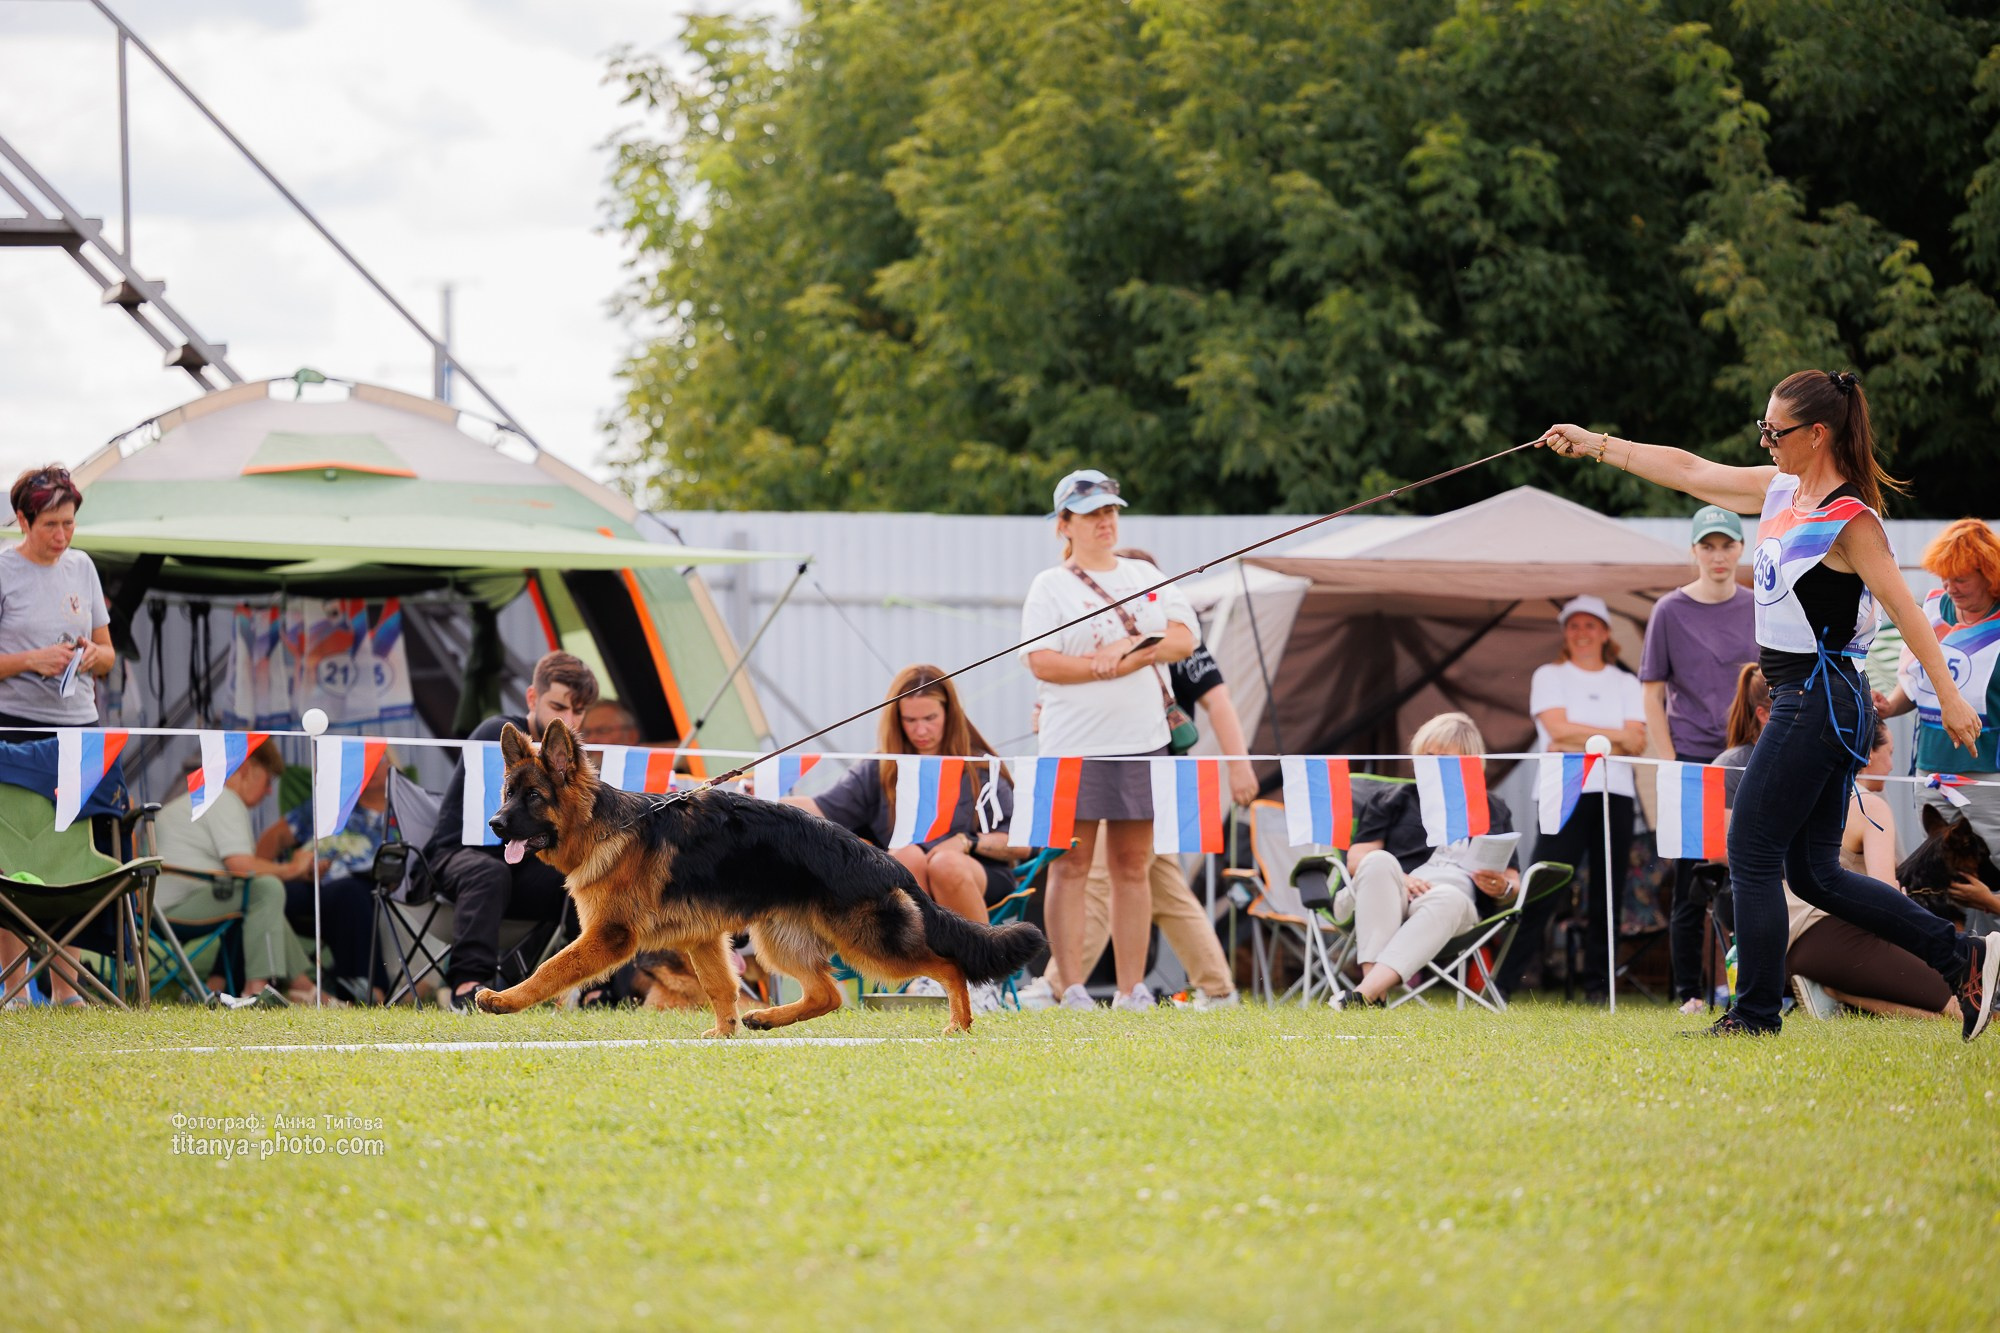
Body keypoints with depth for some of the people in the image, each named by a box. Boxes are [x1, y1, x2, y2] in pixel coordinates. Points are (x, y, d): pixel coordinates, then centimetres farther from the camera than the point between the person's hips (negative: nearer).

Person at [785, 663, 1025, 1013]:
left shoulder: (979, 769, 8)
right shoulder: (880, 771, 11)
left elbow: (1018, 845, 3)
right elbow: (825, 811, -2)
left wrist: (968, 841, -14)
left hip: (979, 881, -1)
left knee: (945, 863, -35)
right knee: (907, 855, -33)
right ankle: (926, 973, -26)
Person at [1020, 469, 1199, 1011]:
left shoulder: (1145, 576, 15)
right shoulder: (1051, 585, 1)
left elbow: (1185, 636, 4)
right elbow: (1041, 661, -11)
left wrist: (1127, 652, -11)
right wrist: (1112, 666, -15)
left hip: (1142, 741, 4)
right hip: (1075, 743, -4)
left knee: (1133, 867, 5)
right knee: (1071, 866, -4)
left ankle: (1131, 991, 7)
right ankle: (1072, 990, -4)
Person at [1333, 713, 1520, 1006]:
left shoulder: (1493, 811, 28)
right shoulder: (1399, 800, 27)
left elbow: (1513, 885, 20)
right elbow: (1357, 860, 12)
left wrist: (1502, 889, -6)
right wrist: (1395, 878, -10)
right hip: (1387, 900, 0)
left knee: (1448, 898, -38)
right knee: (1379, 862, -35)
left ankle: (1366, 993, -58)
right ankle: (1375, 987, -51)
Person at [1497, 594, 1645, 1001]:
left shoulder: (1626, 684, 16)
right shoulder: (1550, 676, 10)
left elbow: (1638, 743, 3)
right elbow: (1558, 727, -6)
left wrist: (1582, 741, -10)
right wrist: (1616, 735, -6)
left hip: (1615, 793, 3)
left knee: (1608, 894, 2)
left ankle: (1598, 984, 6)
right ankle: (1503, 980, -9)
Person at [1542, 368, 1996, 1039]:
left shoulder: (1850, 518, -15)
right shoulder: (1782, 489, 10)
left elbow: (1904, 608, -15)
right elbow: (1690, 471, 17)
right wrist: (1596, 445, 17)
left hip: (1819, 699, -9)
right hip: (1803, 699, 9)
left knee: (1752, 853, -4)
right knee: (1815, 872, 10)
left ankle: (1755, 1011, 4)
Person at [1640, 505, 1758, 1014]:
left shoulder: (1760, 610, 7)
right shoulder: (1671, 612, -1)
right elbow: (1653, 693, 0)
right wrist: (1671, 765, -6)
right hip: (1693, 760, -2)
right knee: (1692, 879, -1)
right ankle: (1689, 992, 5)